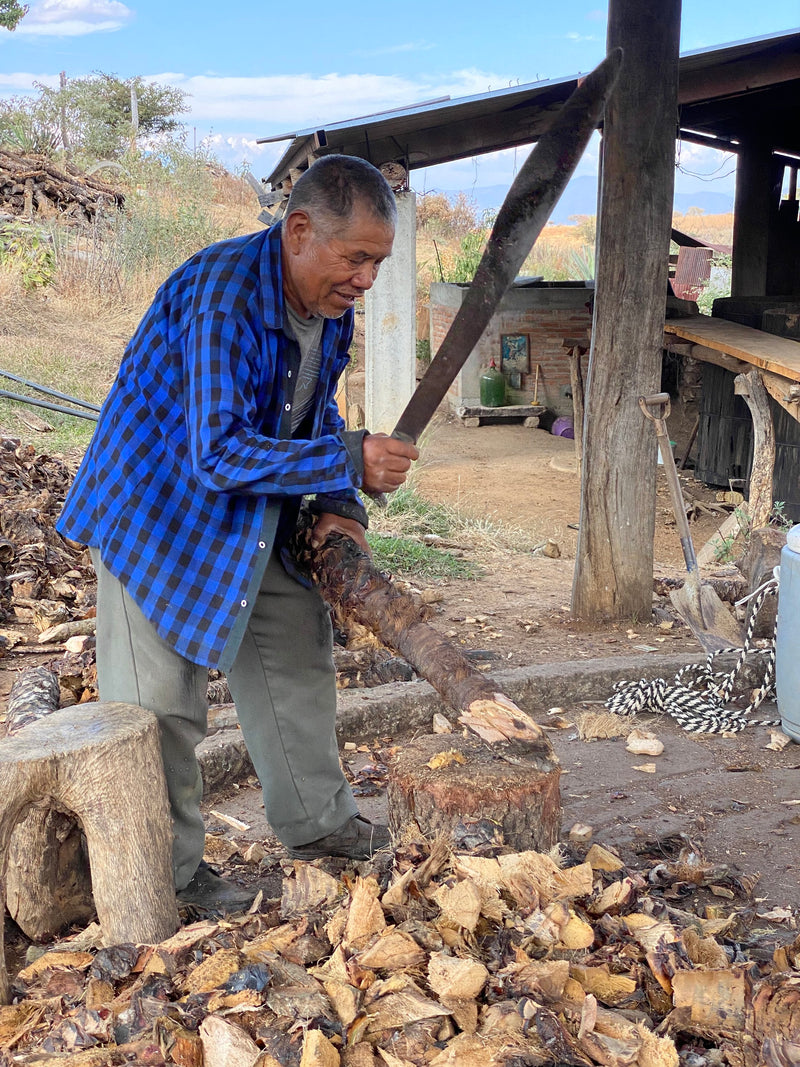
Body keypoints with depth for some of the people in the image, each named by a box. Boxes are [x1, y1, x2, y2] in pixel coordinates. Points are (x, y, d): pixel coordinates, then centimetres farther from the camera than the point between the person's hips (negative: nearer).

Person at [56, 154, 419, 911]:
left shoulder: (329, 303, -3)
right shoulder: (223, 294, -31)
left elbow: (318, 412, 12)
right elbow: (219, 453, -36)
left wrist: (337, 503, -4)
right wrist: (352, 462, -33)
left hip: (252, 518, 9)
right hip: (157, 506, -8)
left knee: (298, 649, 14)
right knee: (161, 702, -3)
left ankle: (317, 824, 30)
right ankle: (169, 876, 15)